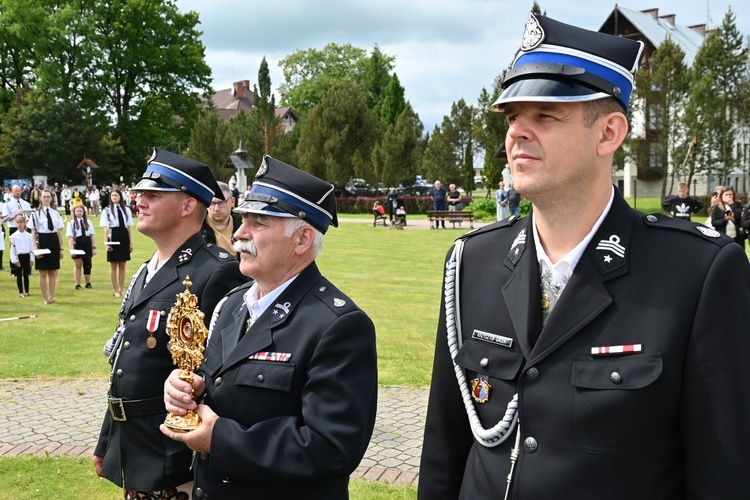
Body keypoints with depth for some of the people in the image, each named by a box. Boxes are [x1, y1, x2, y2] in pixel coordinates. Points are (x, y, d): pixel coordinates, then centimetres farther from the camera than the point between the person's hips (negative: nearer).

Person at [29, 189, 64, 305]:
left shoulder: (56, 213, 8)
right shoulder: (35, 214, -1)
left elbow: (59, 232, 10)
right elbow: (33, 233, -3)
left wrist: (61, 248, 8)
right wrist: (36, 248, -12)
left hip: (54, 242, 3)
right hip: (42, 242, -3)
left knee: (53, 273, 6)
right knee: (43, 273, 2)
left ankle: (51, 297, 14)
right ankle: (45, 298, 10)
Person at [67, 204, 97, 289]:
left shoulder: (88, 222, 6)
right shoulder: (71, 223, -2)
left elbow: (93, 235, 5)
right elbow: (70, 237, -7)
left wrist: (94, 247, 0)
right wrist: (72, 250, -14)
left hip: (87, 244, 2)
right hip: (77, 245, -2)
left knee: (87, 265, 8)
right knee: (78, 265, 4)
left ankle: (88, 283, 21)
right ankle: (78, 284, 11)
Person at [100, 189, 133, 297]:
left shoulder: (126, 210, 6)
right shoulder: (107, 210, -1)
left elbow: (129, 227, 8)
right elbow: (106, 228, -1)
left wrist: (131, 242, 5)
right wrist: (106, 243, -8)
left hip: (124, 237, 2)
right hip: (113, 237, -2)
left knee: (122, 266, 8)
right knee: (113, 266, 4)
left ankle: (121, 290, 16)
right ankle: (115, 290, 11)